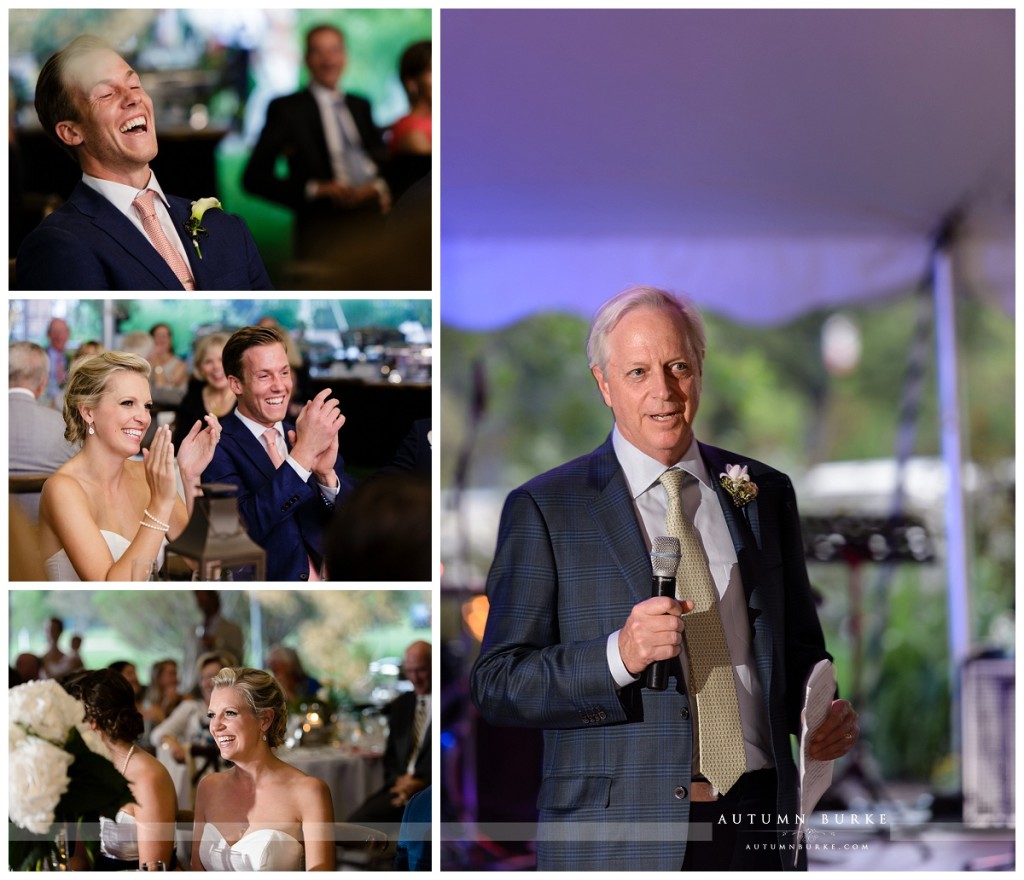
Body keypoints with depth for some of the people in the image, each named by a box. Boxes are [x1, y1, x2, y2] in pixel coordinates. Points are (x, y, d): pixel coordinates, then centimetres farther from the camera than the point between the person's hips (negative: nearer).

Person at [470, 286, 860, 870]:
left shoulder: (766, 493, 9)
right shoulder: (544, 510, -3)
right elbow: (498, 685, -7)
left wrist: (826, 715, -4)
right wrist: (619, 657, -22)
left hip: (759, 823, 3)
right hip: (619, 840, -3)